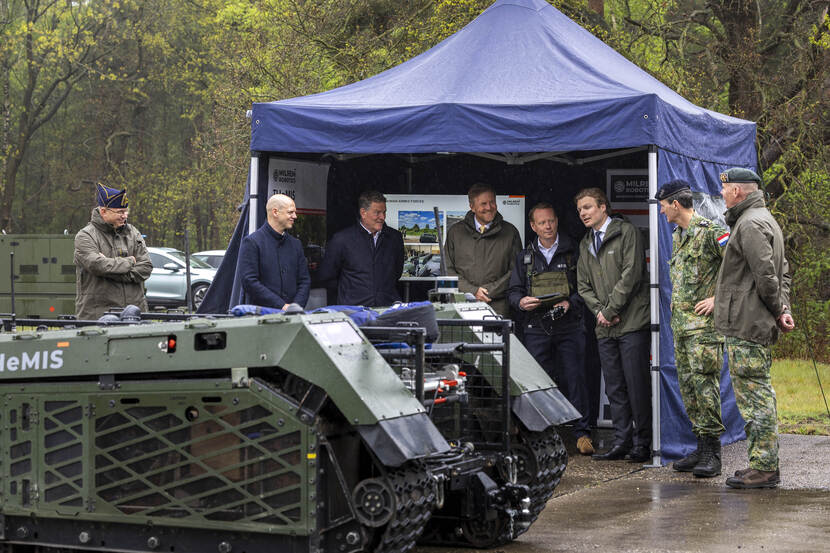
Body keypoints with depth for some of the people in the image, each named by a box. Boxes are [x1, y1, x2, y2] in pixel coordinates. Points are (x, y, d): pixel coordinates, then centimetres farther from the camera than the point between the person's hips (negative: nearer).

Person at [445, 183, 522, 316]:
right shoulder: (455, 232, 12)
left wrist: (489, 291, -5)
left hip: (497, 305, -1)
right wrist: (473, 291, -4)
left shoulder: (510, 232, 10)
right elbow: (448, 269, 9)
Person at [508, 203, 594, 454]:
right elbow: (513, 290, 14)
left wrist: (570, 303, -13)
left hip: (569, 327, -2)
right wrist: (521, 301, -8)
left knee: (575, 378, -5)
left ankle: (582, 432, 2)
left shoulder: (573, 252, 5)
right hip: (536, 328, 2)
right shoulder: (525, 257, 12)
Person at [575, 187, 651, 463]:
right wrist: (599, 311, 0)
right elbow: (583, 284, 18)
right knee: (614, 388, 7)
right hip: (605, 327, 7)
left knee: (636, 385, -6)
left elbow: (631, 274, -11)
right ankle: (621, 442, 12)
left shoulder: (627, 232, -2)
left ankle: (642, 444, 0)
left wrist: (612, 309, -10)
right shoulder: (585, 244, 20)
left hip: (632, 322, -7)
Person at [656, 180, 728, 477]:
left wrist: (718, 298, -15)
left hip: (704, 323, -9)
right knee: (688, 386, 9)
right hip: (680, 322, 9)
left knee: (705, 384, -11)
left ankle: (712, 454, -7)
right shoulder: (677, 237, 18)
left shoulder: (710, 232, -11)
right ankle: (701, 448, 15)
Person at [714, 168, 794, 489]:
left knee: (754, 395, -8)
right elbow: (783, 272, 21)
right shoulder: (762, 220, 21)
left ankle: (764, 469, -6)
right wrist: (783, 309, 11)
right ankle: (764, 465, 18)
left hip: (746, 327, -11)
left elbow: (766, 275, -20)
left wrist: (777, 311, -8)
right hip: (755, 326, 11)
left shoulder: (750, 224, -14)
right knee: (757, 394, 13)